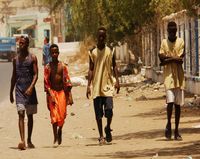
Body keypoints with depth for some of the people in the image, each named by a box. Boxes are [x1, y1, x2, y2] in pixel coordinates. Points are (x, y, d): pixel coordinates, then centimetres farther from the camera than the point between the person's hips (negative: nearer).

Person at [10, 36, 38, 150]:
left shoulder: (32, 58, 0)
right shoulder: (16, 59, 10)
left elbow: (36, 74, -7)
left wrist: (31, 87, -23)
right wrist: (11, 92, 16)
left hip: (30, 90, -1)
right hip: (19, 89, 1)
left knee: (30, 115, 9)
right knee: (21, 114, -13)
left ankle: (29, 140, 22)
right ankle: (22, 141, -23)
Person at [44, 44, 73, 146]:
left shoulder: (62, 66, 2)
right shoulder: (47, 67, -1)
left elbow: (67, 81, 2)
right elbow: (46, 83, -4)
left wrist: (70, 96, -3)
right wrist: (50, 95, -14)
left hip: (62, 92, 1)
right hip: (52, 92, -1)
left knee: (62, 115, 1)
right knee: (54, 115, -8)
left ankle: (60, 131, 30)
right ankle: (55, 138, -6)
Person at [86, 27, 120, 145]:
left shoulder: (110, 51, 6)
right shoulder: (92, 52, 6)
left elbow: (114, 66, 9)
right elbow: (91, 69, 6)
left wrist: (117, 80, -4)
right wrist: (88, 85, 0)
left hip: (108, 84, -1)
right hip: (96, 86, 1)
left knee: (109, 109, -14)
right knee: (98, 112, 1)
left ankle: (108, 129, 13)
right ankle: (101, 136, 8)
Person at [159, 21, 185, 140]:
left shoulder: (181, 42, 4)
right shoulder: (164, 42, 6)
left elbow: (181, 59, -7)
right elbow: (161, 57, -5)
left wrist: (168, 58, -7)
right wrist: (174, 57, -10)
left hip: (179, 76, 1)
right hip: (168, 75, -1)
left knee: (178, 104, 4)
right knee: (170, 101, -16)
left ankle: (176, 130, 10)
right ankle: (169, 124, 5)